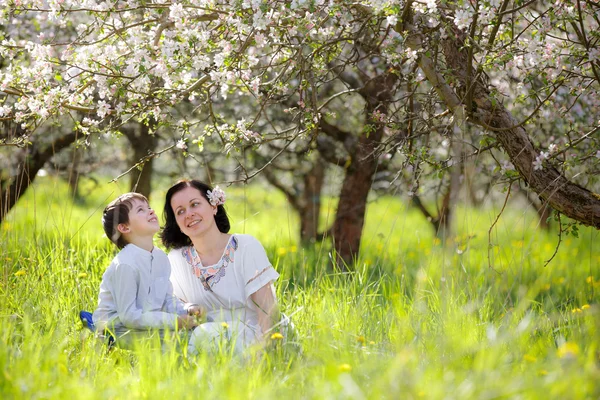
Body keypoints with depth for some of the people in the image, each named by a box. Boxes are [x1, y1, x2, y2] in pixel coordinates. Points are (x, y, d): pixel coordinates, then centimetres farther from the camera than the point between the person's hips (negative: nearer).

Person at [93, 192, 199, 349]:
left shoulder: (161, 257, 5)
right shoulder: (126, 264, -20)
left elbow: (168, 300, 13)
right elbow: (129, 316, -22)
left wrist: (186, 309, -9)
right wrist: (174, 321, -23)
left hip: (146, 323, 8)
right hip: (117, 328, -8)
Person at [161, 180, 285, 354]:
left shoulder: (246, 247, -5)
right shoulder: (176, 259, 5)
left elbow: (268, 311, -10)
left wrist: (263, 347, -26)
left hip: (251, 337, -3)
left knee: (205, 333, -32)